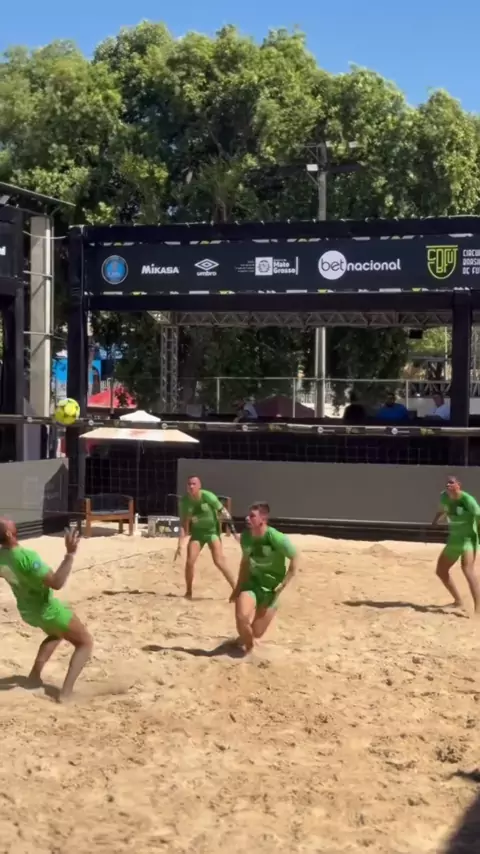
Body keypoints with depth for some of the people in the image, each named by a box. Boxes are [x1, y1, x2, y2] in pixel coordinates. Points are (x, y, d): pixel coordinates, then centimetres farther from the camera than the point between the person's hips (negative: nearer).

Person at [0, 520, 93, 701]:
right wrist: (70, 554, -39)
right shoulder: (27, 557, -35)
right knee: (85, 643, 7)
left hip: (27, 611, 8)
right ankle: (65, 692, -6)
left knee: (56, 634, 36)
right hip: (47, 610, -8)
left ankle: (34, 677, 26)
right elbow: (56, 583, -37)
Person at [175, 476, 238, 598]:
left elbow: (224, 512, -14)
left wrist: (234, 532, -15)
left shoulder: (207, 496, -20)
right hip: (197, 532, 4)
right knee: (189, 562, -8)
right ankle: (188, 593, 9)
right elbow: (183, 524, -2)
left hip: (212, 531, -4)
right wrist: (180, 545, -7)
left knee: (219, 561, -16)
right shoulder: (184, 501, -8)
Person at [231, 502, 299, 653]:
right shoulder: (246, 536, -8)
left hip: (271, 588, -3)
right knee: (242, 617, -24)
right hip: (252, 582, 3)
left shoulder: (276, 538, -25)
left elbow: (295, 559, -14)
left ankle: (249, 639, 40)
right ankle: (247, 646, 7)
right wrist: (237, 588, 11)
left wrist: (282, 586, -15)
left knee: (256, 633, 1)